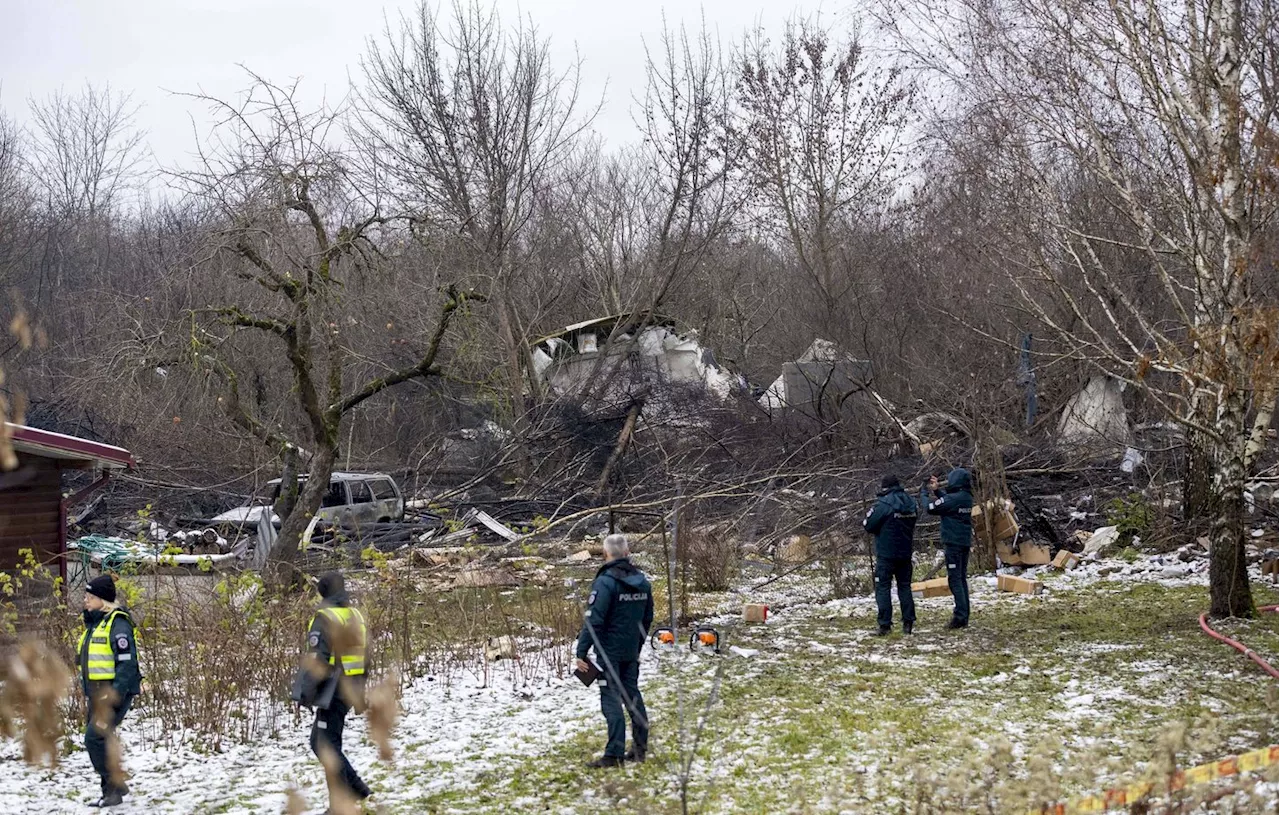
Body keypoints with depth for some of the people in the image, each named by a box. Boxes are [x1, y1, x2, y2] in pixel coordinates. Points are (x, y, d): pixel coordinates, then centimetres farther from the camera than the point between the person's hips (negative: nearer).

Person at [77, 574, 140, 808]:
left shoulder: (117, 623, -16)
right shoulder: (94, 623, 15)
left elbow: (127, 662, -22)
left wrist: (115, 694, -26)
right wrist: (88, 691, 21)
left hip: (114, 694, -10)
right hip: (97, 694, 10)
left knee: (94, 738, -15)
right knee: (98, 742, 12)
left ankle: (116, 785, -5)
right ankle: (110, 793, 21)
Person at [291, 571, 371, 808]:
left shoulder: (324, 617, -13)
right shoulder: (356, 615, 12)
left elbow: (316, 658, -19)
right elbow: (363, 656, 17)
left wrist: (305, 692, -16)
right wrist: (361, 690, 24)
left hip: (332, 690, -8)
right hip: (350, 689, 8)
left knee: (327, 745, -2)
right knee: (320, 742, 16)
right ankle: (357, 789, 14)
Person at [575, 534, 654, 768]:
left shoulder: (605, 582, -16)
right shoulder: (642, 582, 7)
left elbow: (593, 621, -20)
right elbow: (647, 618, 17)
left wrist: (582, 652, -16)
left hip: (609, 651, -7)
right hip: (632, 652, 7)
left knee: (611, 700, -5)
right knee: (633, 696, 15)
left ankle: (614, 754, -7)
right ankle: (640, 748, 20)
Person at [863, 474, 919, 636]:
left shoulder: (884, 504, -16)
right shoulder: (910, 503, 4)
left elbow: (868, 525, -12)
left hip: (886, 554, -6)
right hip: (905, 553, 6)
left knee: (883, 587, 0)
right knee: (905, 586, 14)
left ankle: (885, 624, -5)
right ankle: (908, 622, 12)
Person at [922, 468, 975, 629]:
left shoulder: (952, 498, -18)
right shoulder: (967, 498, 7)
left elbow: (931, 508, -10)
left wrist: (923, 494, 6)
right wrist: (936, 490, 16)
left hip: (953, 543, -8)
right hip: (965, 542, 8)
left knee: (954, 579, -6)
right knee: (962, 578, 13)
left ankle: (960, 616, -12)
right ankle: (964, 616, 15)